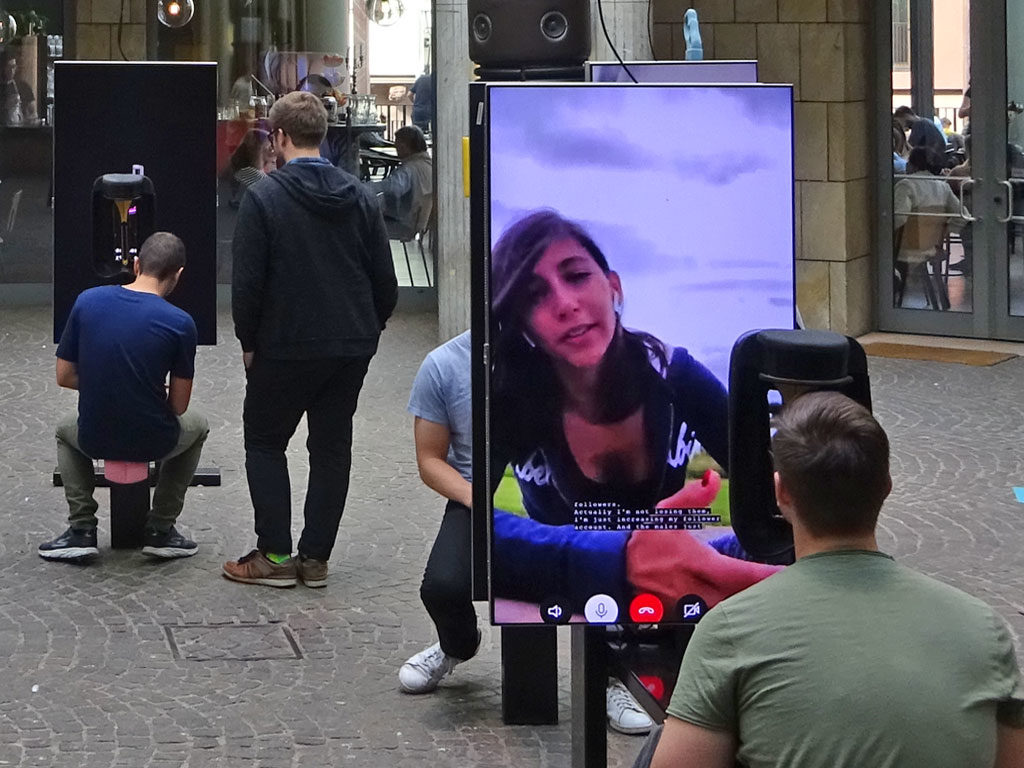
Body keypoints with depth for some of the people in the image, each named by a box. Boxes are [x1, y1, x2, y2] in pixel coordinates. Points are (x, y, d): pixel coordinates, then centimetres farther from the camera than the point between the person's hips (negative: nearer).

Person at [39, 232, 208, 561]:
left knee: (65, 429, 38)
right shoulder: (180, 323, -14)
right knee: (197, 426, 34)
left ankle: (81, 529, 20)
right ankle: (160, 530, 23)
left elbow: (64, 377, 2)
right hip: (153, 443, -2)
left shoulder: (87, 301, -6)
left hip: (94, 441, 2)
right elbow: (178, 405, -6)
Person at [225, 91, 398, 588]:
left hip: (286, 346, -4)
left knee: (265, 441, 10)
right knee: (332, 446, 11)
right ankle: (315, 557, 12)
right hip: (353, 346, 4)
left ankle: (275, 555, 5)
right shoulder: (359, 197, 4)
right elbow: (385, 280, 6)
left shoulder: (263, 198, -10)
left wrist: (248, 342, 0)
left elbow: (247, 281, -12)